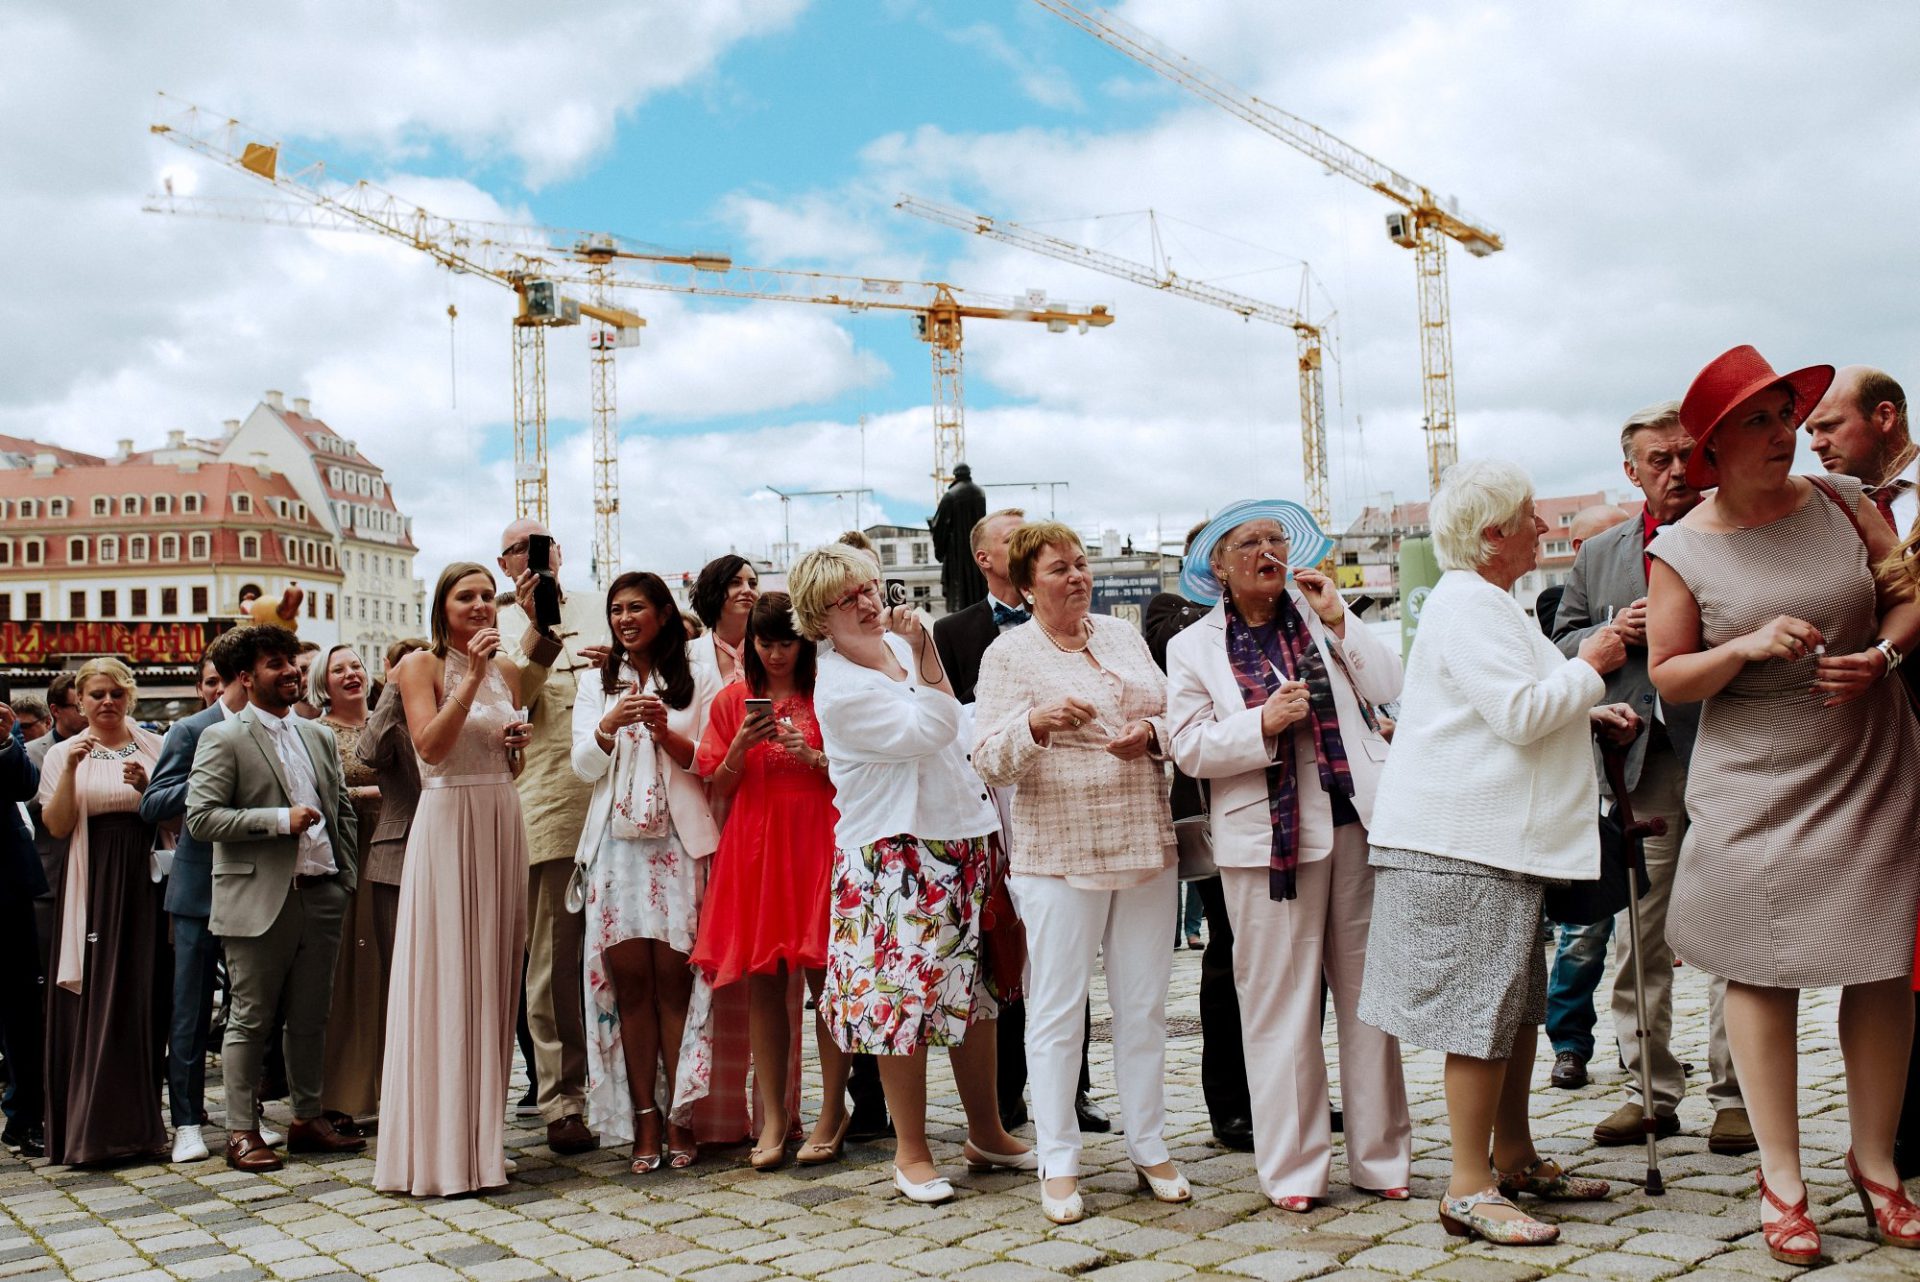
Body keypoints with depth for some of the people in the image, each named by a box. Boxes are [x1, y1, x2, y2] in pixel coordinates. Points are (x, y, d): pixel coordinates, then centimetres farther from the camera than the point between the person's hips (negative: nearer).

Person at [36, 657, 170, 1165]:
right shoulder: (63, 753, 6)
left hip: (144, 885, 1)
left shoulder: (154, 746, 9)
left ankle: (137, 1121, 12)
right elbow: (57, 826, -4)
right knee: (90, 1005, 0)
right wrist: (70, 770, -15)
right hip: (91, 891, -1)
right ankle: (88, 1127, 9)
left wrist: (146, 787, -10)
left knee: (141, 1001, 2)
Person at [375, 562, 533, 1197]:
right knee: (443, 981, -4)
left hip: (502, 825, 6)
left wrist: (519, 742, 2)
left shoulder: (508, 670, 14)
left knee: (492, 979, 8)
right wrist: (472, 678, -19)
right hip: (447, 826, -6)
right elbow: (432, 746, -17)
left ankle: (479, 1136, 17)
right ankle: (436, 1148, 4)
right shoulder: (421, 666, -2)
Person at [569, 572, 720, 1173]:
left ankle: (680, 1115, 0)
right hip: (617, 841, 2)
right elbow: (584, 766, 6)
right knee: (630, 978, -2)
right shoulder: (596, 683, 17)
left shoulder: (695, 679, 10)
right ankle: (643, 1118, 3)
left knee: (673, 975, -6)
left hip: (679, 840, -2)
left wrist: (666, 736, -13)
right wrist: (610, 727, -13)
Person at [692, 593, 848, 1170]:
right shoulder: (731, 701, 10)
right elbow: (718, 787, 9)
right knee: (762, 982, 2)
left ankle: (833, 1111, 7)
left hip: (816, 844, -2)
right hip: (753, 848, 2)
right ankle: (772, 1117, 9)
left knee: (823, 977, -4)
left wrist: (811, 756, -13)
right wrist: (742, 744, -8)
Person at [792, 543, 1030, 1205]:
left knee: (975, 993, 14)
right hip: (895, 853, -7)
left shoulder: (899, 644, 10)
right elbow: (933, 729, -19)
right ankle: (911, 1153, 14)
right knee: (904, 997, -2)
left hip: (965, 839, 8)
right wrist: (924, 655, -16)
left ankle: (987, 1132, 27)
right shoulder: (839, 689, -15)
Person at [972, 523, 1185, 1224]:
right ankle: (1057, 1161, 11)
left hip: (1145, 847, 5)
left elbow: (1173, 713, 16)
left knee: (1144, 1003, 10)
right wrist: (1038, 723, -28)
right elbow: (989, 758, -10)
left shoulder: (1122, 635, 13)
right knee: (1058, 1007, 0)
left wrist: (1152, 734, -7)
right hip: (1060, 854, -4)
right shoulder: (1010, 654, -2)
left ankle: (1149, 1147, 23)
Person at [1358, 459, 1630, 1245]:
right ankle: (1469, 1189, -1)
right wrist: (1590, 668, -8)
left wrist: (1586, 713, 14)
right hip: (1461, 843, -11)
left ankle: (1514, 1158, 28)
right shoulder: (1468, 604, -15)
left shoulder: (1488, 603, 20)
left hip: (1495, 835, 11)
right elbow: (1520, 713, -22)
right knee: (1482, 1008, -7)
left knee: (1518, 1001, 16)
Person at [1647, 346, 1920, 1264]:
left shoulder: (1841, 502, 5)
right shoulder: (1682, 550, -3)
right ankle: (1781, 1177, 12)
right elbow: (1666, 677, -2)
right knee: (1762, 972, 1)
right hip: (1755, 787, -2)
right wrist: (1746, 647, -18)